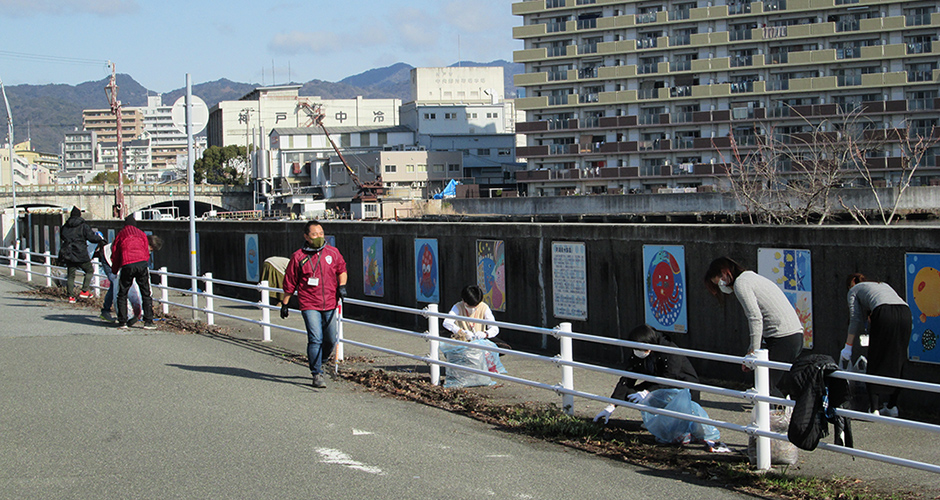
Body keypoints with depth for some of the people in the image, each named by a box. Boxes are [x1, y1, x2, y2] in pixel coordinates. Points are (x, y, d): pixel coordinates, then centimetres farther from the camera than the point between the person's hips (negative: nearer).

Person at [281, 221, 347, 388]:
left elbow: (341, 269, 19)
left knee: (331, 340, 7)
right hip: (309, 305, -3)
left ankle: (318, 361, 35)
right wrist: (284, 303, 8)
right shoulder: (298, 257, -4)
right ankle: (317, 374, -6)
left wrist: (342, 285, 2)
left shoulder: (332, 253, 4)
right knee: (316, 339, -12)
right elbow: (290, 282, 4)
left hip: (330, 304, 4)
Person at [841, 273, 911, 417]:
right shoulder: (883, 285, 40)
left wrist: (848, 347, 15)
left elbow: (856, 320, 13)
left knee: (875, 363, 1)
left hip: (884, 313, -5)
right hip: (905, 313, 5)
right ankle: (892, 406, 20)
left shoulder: (854, 290, 25)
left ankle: (874, 409, -6)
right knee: (896, 362, 16)